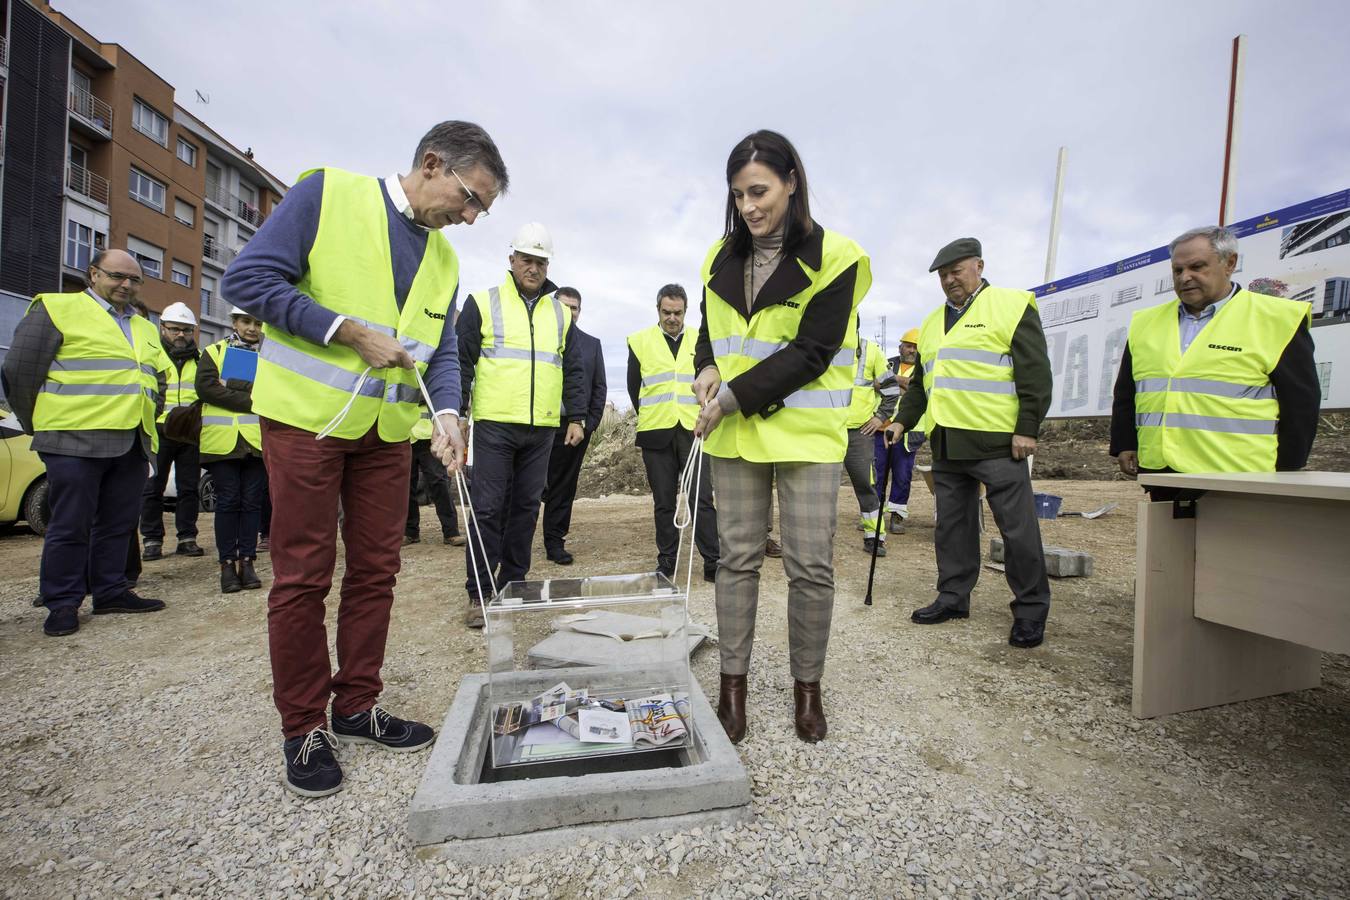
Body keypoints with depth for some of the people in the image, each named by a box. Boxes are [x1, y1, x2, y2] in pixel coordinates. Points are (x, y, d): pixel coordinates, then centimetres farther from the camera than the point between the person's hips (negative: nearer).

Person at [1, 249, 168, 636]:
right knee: (70, 526, 0)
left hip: (132, 445, 6)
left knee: (118, 524, 10)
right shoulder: (56, 309, 0)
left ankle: (110, 591, 19)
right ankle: (62, 604, 10)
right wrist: (40, 427, 1)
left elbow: (153, 382, 26)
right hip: (76, 443, -6)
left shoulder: (145, 329, 20)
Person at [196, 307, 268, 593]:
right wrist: (249, 400, -11)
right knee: (228, 502, 1)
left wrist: (230, 389, -7)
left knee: (252, 502, 3)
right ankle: (227, 563, 7)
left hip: (257, 440, 1)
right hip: (223, 440, -1)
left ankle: (247, 561, 9)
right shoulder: (214, 351, 10)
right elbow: (205, 387, -5)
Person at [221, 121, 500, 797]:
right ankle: (304, 728, 18)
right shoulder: (327, 193, -4)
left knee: (376, 571, 9)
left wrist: (447, 414, -8)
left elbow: (441, 350, 10)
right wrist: (349, 330, -17)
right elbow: (247, 278, -9)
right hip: (306, 418, -5)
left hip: (387, 432, 6)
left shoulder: (444, 259, 13)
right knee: (303, 576, 2)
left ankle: (357, 705, 26)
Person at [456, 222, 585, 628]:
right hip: (495, 425, -3)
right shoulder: (482, 303, 5)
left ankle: (512, 584, 19)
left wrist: (576, 417, 9)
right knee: (488, 508, -3)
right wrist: (456, 411, -4)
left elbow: (573, 370, 16)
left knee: (526, 507, 8)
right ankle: (480, 593, 6)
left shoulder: (560, 313, 16)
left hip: (542, 428, 4)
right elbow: (461, 360, 2)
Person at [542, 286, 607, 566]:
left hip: (576, 426, 2)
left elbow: (600, 386, 12)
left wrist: (591, 423, 2)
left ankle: (555, 542, 16)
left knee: (564, 487, 7)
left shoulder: (592, 344, 14)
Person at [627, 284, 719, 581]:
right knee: (664, 502, 8)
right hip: (656, 433, 0)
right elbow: (634, 387, 11)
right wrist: (650, 417, 12)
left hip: (693, 430, 0)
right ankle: (666, 561, 19)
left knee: (702, 498, -4)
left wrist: (704, 417, 5)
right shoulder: (640, 341, 6)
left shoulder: (700, 341, 8)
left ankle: (713, 563, 3)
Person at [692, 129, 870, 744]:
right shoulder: (721, 259, 10)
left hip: (807, 432, -3)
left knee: (811, 566, 1)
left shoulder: (833, 257, -5)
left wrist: (733, 395, -17)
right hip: (735, 431, 4)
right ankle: (733, 685, 20)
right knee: (737, 557, 7)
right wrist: (708, 372, -7)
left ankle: (807, 687, 22)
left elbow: (811, 353, -13)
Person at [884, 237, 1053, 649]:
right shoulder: (933, 322, 19)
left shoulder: (1012, 306, 0)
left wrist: (1027, 429, -12)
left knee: (1017, 528, 1)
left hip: (997, 443, -6)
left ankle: (1031, 609, 15)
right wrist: (902, 421, 15)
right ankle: (953, 596, 23)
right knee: (951, 524, 11)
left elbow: (1035, 373, -6)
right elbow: (920, 383, 24)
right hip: (946, 444, 6)